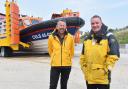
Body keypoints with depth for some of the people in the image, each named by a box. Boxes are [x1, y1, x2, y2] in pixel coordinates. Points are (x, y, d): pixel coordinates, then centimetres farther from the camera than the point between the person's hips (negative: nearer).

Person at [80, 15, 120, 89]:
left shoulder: (109, 36, -6)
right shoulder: (87, 38, 11)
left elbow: (113, 55, -12)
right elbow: (83, 55, 17)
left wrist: (107, 68, -14)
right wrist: (83, 67, 9)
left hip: (102, 77, -5)